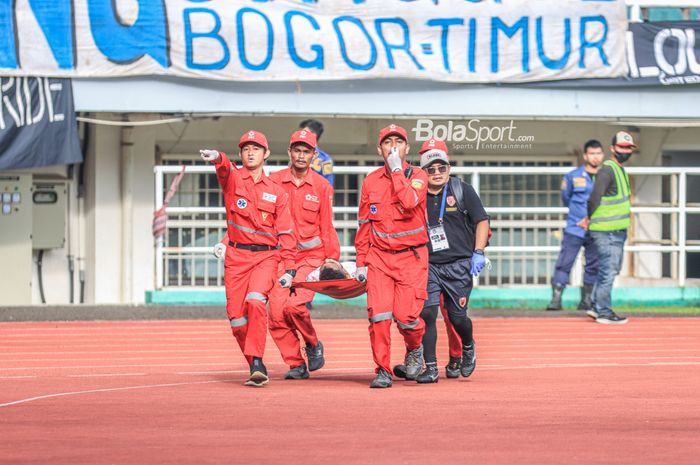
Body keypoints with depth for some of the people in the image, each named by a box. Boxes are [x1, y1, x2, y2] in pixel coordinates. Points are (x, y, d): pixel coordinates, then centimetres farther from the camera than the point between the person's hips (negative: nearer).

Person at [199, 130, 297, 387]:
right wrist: (217, 158, -46)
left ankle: (256, 361, -26)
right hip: (237, 256, 1)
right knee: (236, 317, -2)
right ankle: (256, 367, 14)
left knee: (255, 300, -26)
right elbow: (225, 169, -20)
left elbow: (286, 233, 8)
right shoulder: (233, 178, 6)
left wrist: (289, 269, -2)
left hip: (266, 256, -1)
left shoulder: (276, 192, 9)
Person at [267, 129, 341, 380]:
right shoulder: (274, 181, 5)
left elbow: (326, 227, 9)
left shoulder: (322, 187, 5)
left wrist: (332, 258, 3)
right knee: (276, 314, -8)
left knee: (294, 306, -21)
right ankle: (296, 364, 6)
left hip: (311, 257, -2)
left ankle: (313, 344, 6)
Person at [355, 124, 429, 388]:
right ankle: (383, 371, -1)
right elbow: (364, 224, 14)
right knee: (379, 314, -11)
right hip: (379, 256, 3)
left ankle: (415, 349, 21)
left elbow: (409, 203, -22)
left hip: (411, 257, -2)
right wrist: (361, 262, 11)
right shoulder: (371, 181, 9)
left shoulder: (417, 176, 0)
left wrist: (397, 169, -14)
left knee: (406, 316, -12)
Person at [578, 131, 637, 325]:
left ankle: (597, 307, 25)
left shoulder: (621, 170, 15)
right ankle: (604, 312, 2)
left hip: (618, 231, 10)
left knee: (612, 270, 16)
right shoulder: (607, 170, -17)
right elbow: (594, 198, -23)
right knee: (608, 271, -4)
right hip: (607, 232, -10)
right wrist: (589, 219, -9)